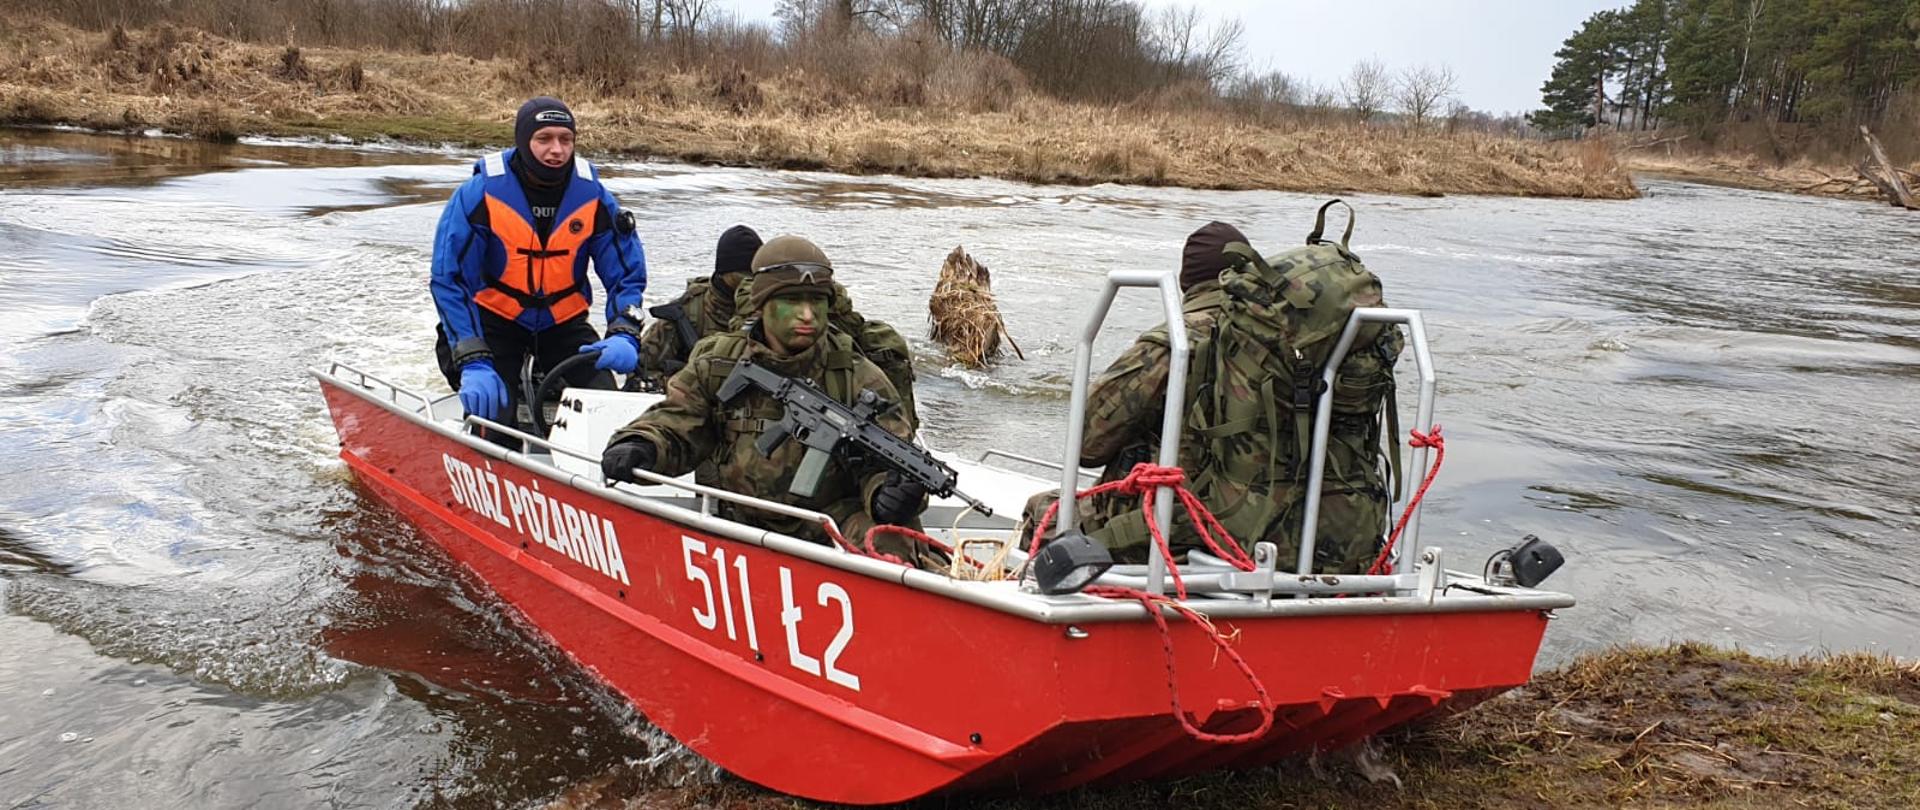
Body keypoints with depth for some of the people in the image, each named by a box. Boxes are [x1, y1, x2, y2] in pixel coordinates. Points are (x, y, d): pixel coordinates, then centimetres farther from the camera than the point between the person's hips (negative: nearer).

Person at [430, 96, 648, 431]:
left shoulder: (593, 196, -12)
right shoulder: (481, 193, -19)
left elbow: (627, 274, -5)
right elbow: (449, 279, -19)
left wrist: (624, 334, -26)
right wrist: (473, 362, -29)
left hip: (564, 324, 2)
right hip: (495, 319, -2)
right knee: (491, 417, -17)